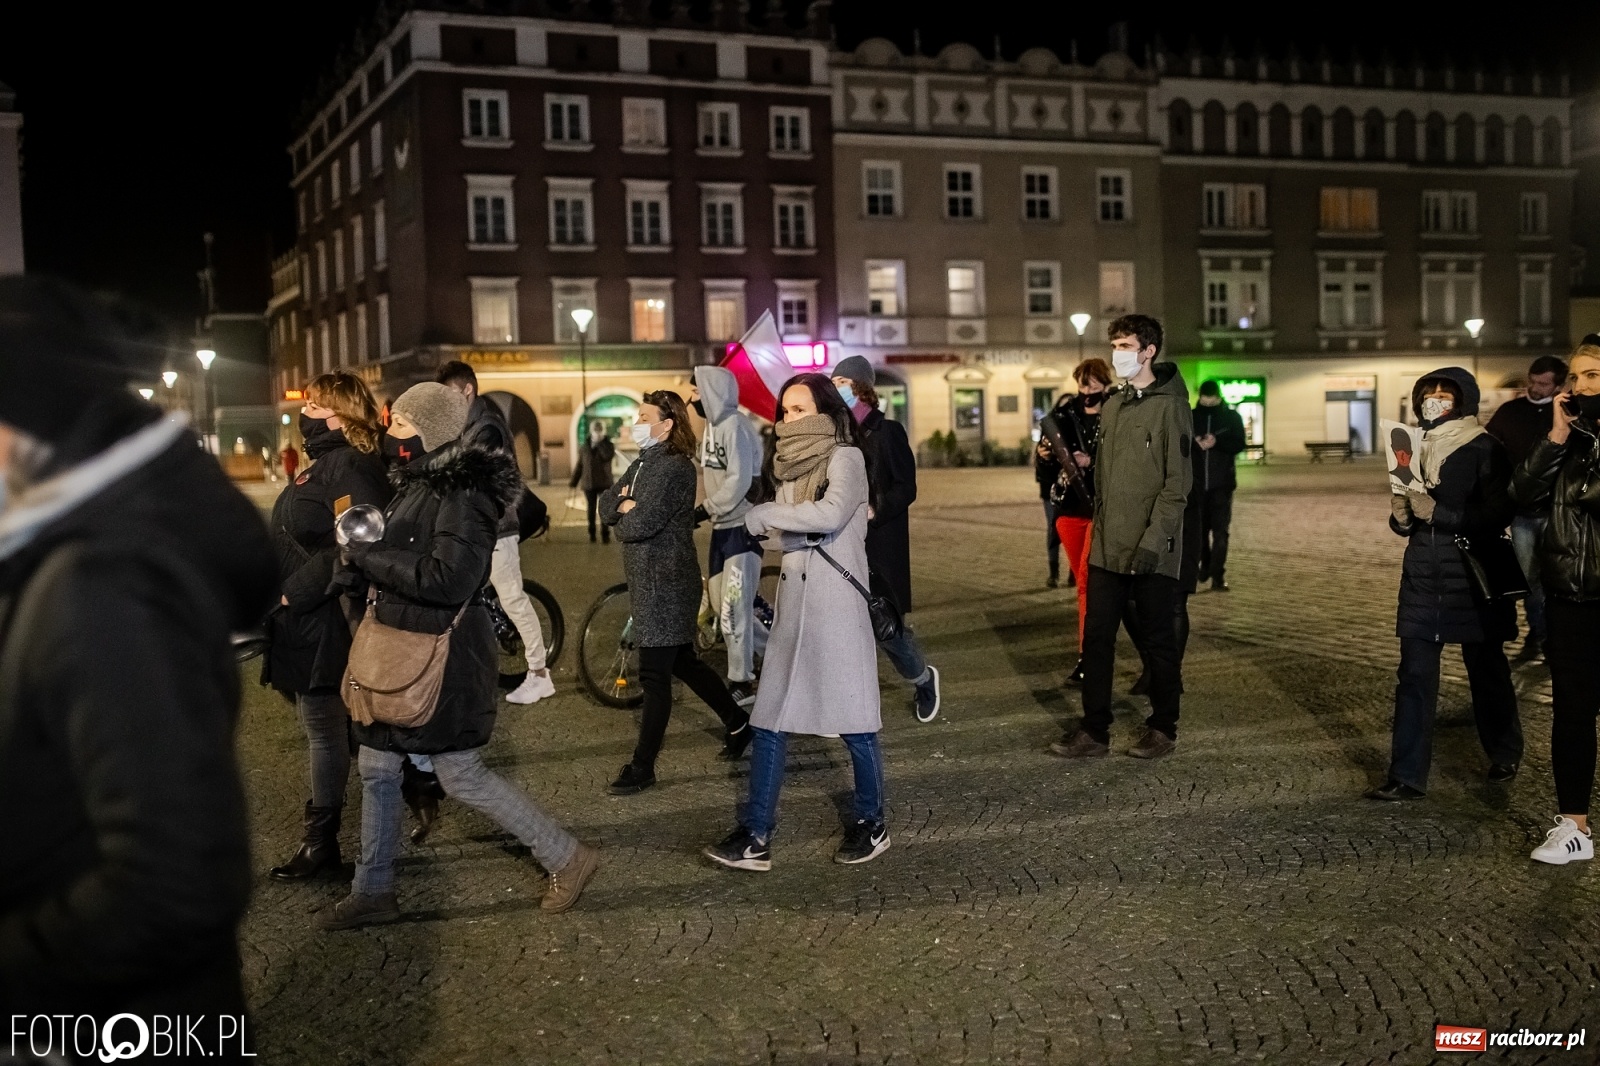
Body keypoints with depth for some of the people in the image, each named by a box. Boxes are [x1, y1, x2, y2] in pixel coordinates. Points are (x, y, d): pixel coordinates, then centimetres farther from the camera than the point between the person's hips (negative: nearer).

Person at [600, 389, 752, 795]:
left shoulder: (674, 468, -17)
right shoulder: (642, 463, 14)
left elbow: (639, 524, -25)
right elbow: (606, 505, 9)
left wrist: (624, 516, -3)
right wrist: (626, 506, -12)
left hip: (666, 584, -10)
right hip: (648, 580, 10)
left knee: (655, 676, -4)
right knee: (682, 661, 19)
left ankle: (642, 767, 3)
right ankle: (738, 721, 34)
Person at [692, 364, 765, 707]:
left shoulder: (735, 425, -15)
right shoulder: (712, 426, 12)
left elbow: (740, 481, -22)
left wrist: (704, 510, -19)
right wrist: (706, 513, 9)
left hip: (742, 527, -9)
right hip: (722, 527, 10)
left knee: (733, 608, -6)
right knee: (721, 605, 12)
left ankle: (741, 683, 4)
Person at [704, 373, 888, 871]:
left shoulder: (846, 458, -7)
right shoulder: (791, 465, 15)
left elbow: (831, 513, -25)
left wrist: (763, 514, -18)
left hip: (838, 610, -7)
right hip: (792, 608, 7)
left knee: (854, 726, 3)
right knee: (768, 724, 2)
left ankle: (872, 824, 21)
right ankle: (755, 838, 5)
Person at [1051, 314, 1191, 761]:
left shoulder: (1169, 406, -8)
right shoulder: (1112, 406, 13)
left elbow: (1177, 481, -13)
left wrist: (1155, 538, -19)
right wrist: (1099, 525, 12)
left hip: (1152, 551, -6)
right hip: (1108, 547, 6)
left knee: (1158, 641, 6)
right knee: (1096, 637, 5)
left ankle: (1163, 728, 19)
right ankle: (1094, 730, 13)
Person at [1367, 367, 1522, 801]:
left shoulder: (1484, 450, -8)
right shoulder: (1417, 446, 9)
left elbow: (1495, 517, -15)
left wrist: (1436, 512, -21)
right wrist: (1401, 516, -7)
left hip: (1474, 581, -4)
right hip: (1423, 577, 4)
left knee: (1487, 670, 12)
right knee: (1414, 675, -1)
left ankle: (1504, 755, 35)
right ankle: (1407, 777, 1)